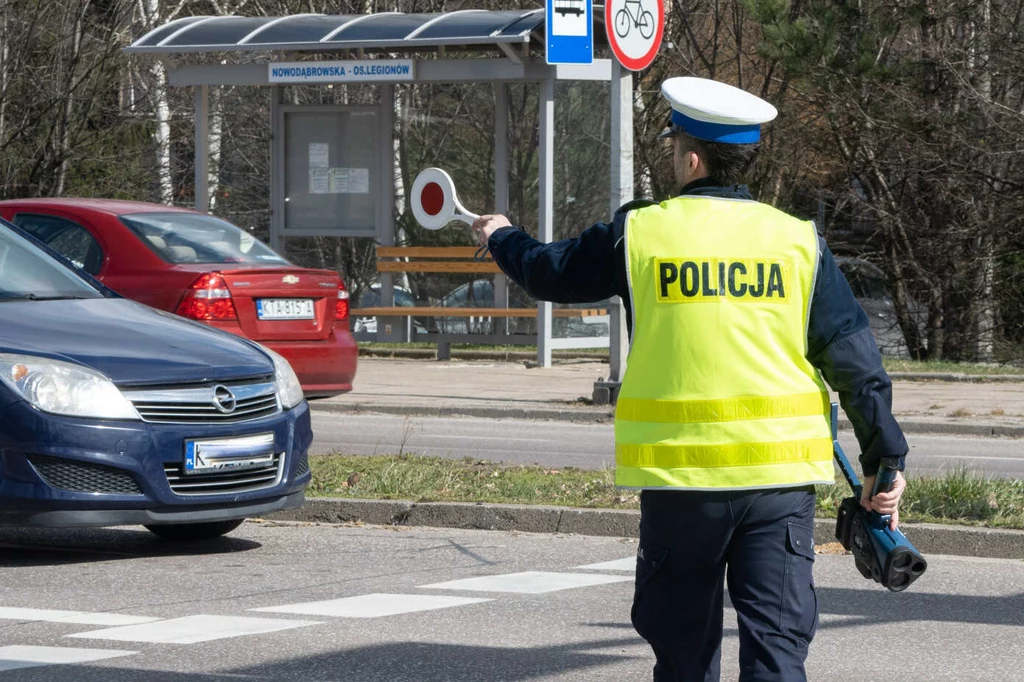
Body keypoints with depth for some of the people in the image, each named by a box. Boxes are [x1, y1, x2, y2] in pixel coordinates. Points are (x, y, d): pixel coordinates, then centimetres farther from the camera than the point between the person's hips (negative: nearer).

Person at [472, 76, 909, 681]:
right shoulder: (799, 241, 1)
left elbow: (552, 273, 17)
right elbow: (857, 362, -1)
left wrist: (504, 239, 39)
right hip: (781, 475, 0)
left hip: (679, 474, 0)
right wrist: (885, 461, 6)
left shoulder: (638, 233, -1)